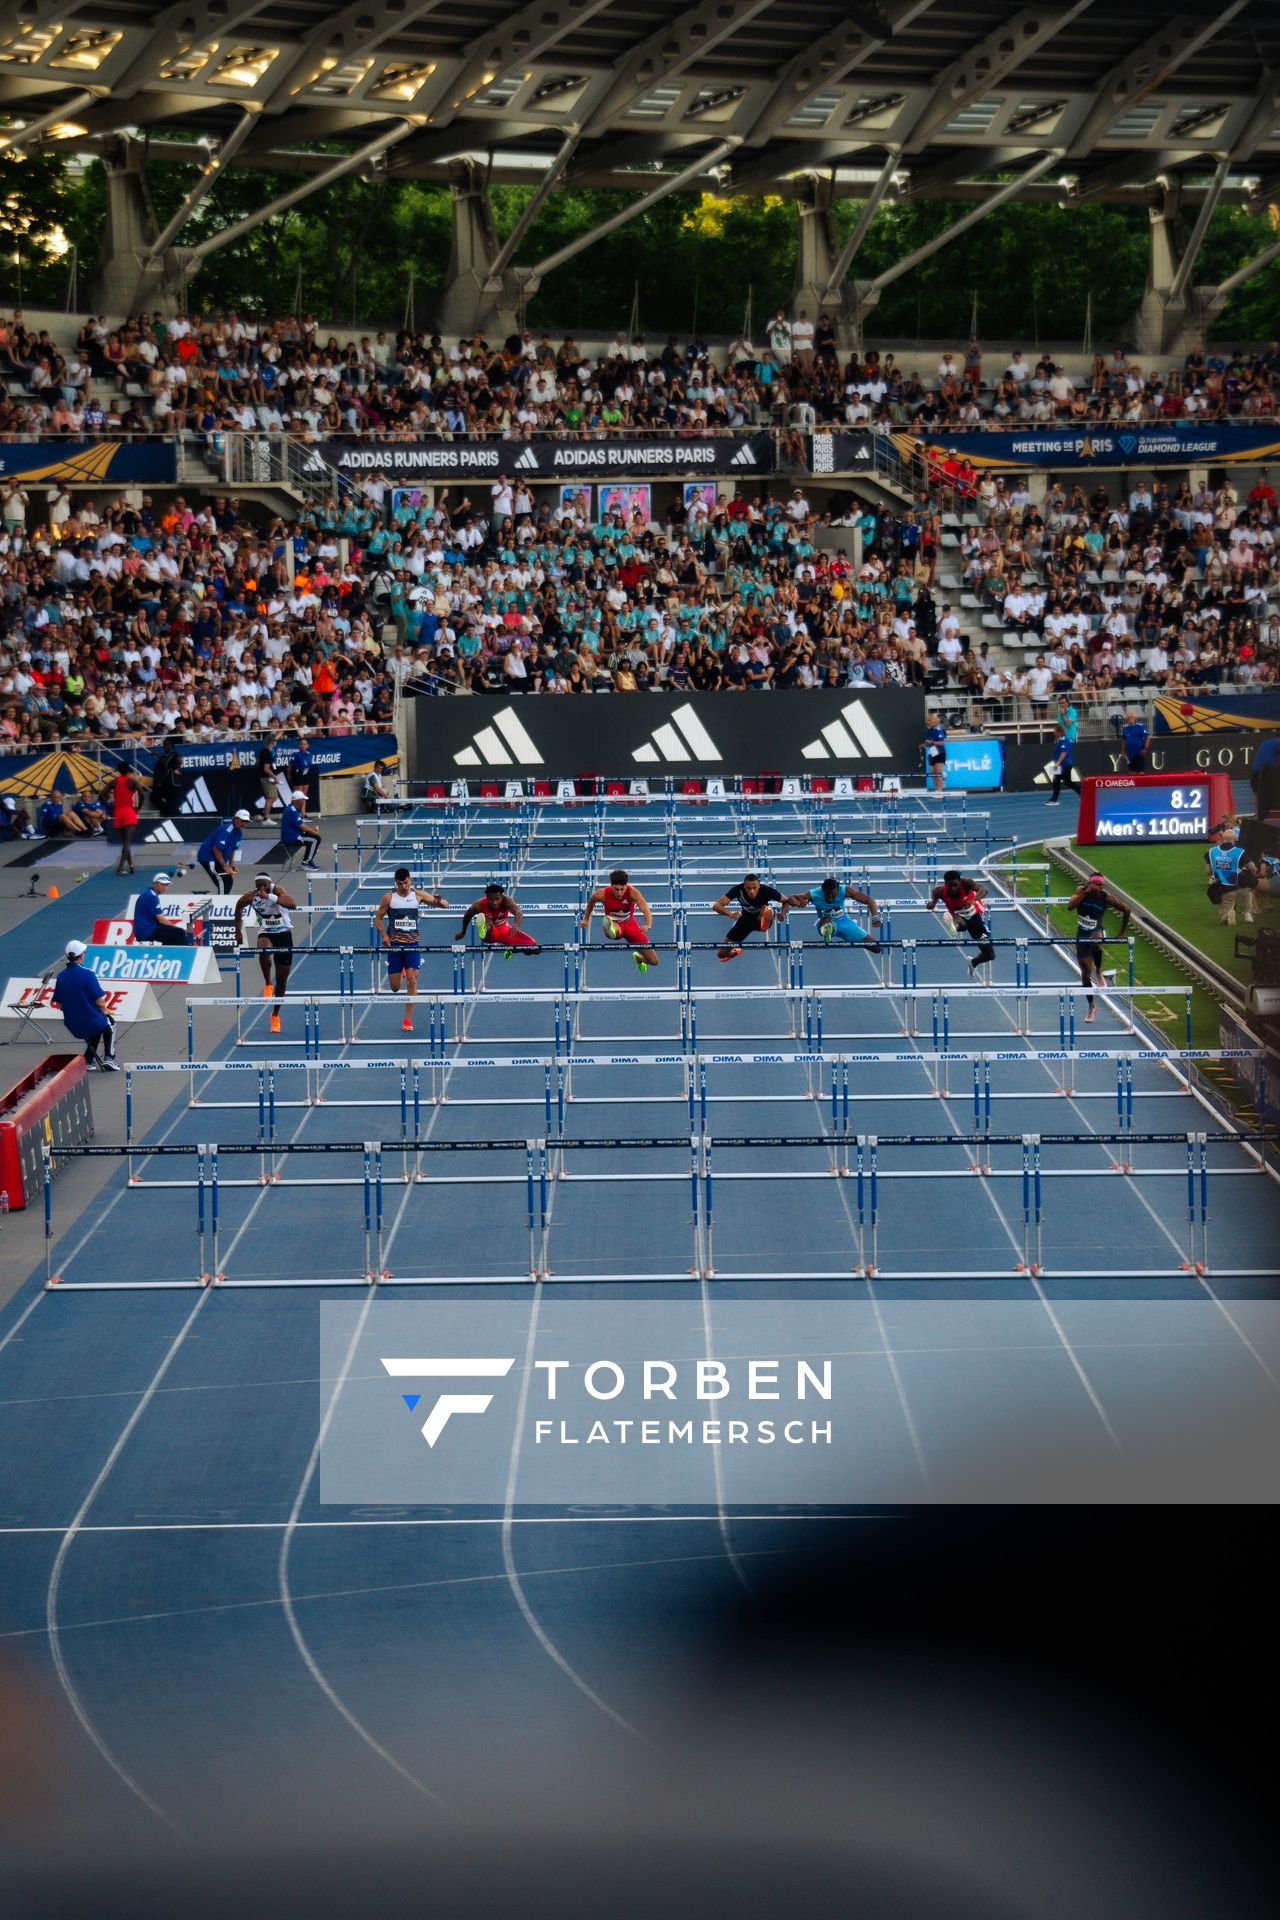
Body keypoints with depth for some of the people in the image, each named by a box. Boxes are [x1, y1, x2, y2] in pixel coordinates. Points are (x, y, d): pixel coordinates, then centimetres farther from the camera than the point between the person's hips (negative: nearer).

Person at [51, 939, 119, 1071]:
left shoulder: (61, 976, -3)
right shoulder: (88, 973, -18)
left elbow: (58, 1005, 5)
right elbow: (100, 1002, -17)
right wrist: (105, 1011, 5)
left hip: (73, 1028, 5)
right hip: (92, 1023, -5)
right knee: (109, 1023, 30)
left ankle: (89, 1060, 27)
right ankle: (109, 1058, 17)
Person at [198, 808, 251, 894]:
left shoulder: (239, 832, 5)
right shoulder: (227, 831, -25)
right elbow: (216, 849, -27)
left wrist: (231, 864, 5)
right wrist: (224, 866, -24)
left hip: (218, 859, 10)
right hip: (207, 857, -10)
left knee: (228, 881, 11)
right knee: (222, 882, -18)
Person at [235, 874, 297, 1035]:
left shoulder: (277, 890, -19)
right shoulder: (250, 896, -11)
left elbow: (293, 903, -38)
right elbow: (239, 907, 11)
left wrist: (270, 897, -46)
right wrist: (238, 931, 12)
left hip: (284, 933, -1)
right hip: (265, 933, 1)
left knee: (282, 979, 6)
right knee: (264, 949, -39)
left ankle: (275, 1015, 25)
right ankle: (267, 984, -17)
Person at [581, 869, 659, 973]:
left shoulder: (632, 892, -29)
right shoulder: (602, 894, -24)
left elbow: (645, 907, -45)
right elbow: (591, 902, 2)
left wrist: (648, 924, -65)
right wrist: (586, 919, 14)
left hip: (630, 924, 2)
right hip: (615, 925, -2)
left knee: (653, 961, 8)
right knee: (616, 932, -45)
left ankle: (639, 958, 39)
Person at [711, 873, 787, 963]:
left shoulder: (767, 891, -29)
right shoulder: (738, 890, -28)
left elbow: (786, 901, -10)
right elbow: (716, 906, -31)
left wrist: (782, 913, -31)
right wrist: (730, 914, -50)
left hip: (760, 919, -2)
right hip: (746, 918, 3)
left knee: (767, 910, -42)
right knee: (722, 954, 3)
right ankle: (734, 951, 36)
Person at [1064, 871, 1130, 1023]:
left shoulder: (1106, 898, -11)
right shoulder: (1081, 891, -8)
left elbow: (1126, 911, 2)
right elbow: (1069, 907, -23)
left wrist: (1121, 933, 3)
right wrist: (1085, 892, -26)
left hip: (1096, 932, -2)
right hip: (1081, 935, 2)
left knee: (1096, 942, -41)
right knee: (1085, 974, 4)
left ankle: (1099, 973, -16)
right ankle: (1092, 1006, 21)